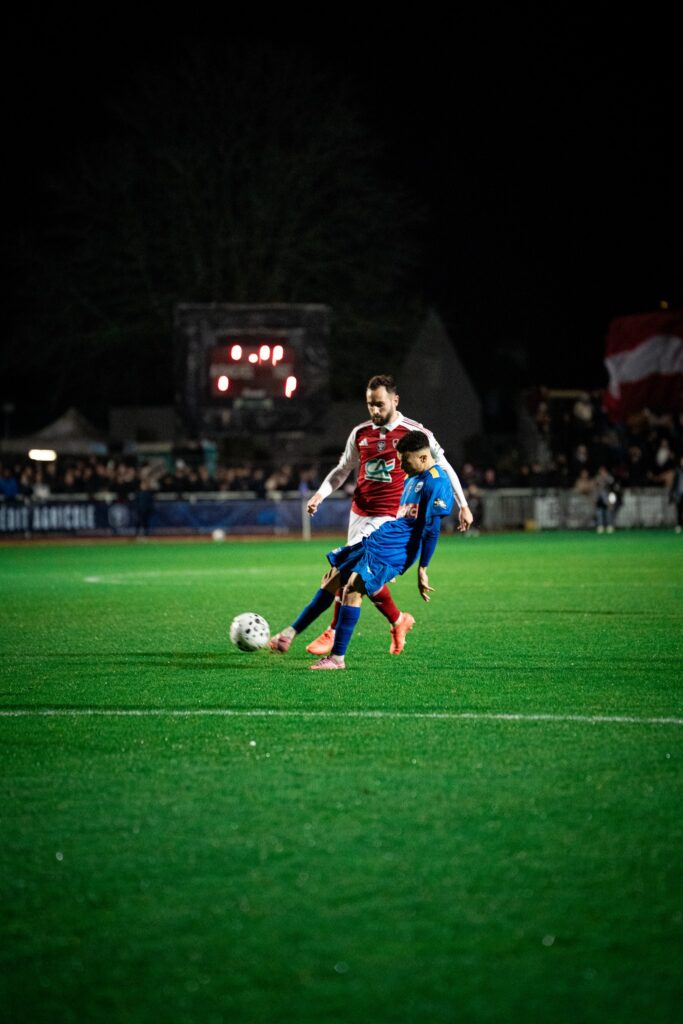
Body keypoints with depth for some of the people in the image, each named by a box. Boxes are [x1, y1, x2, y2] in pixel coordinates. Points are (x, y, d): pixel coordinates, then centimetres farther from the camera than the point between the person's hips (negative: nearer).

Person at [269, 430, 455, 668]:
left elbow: (432, 529, -17)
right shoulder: (413, 478, 16)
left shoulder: (436, 482, -14)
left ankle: (337, 657, -11)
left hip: (396, 548, -10)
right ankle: (291, 633, 17)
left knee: (353, 588, -19)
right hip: (379, 539, 10)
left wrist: (422, 570, -18)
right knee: (333, 579, 11)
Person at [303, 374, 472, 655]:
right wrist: (321, 494, 4)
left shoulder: (415, 433, -6)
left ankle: (332, 634, -7)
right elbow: (342, 469, 20)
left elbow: (444, 468, 3)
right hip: (359, 513, 6)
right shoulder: (360, 433, 7)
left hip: (389, 517, -6)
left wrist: (463, 505, 4)